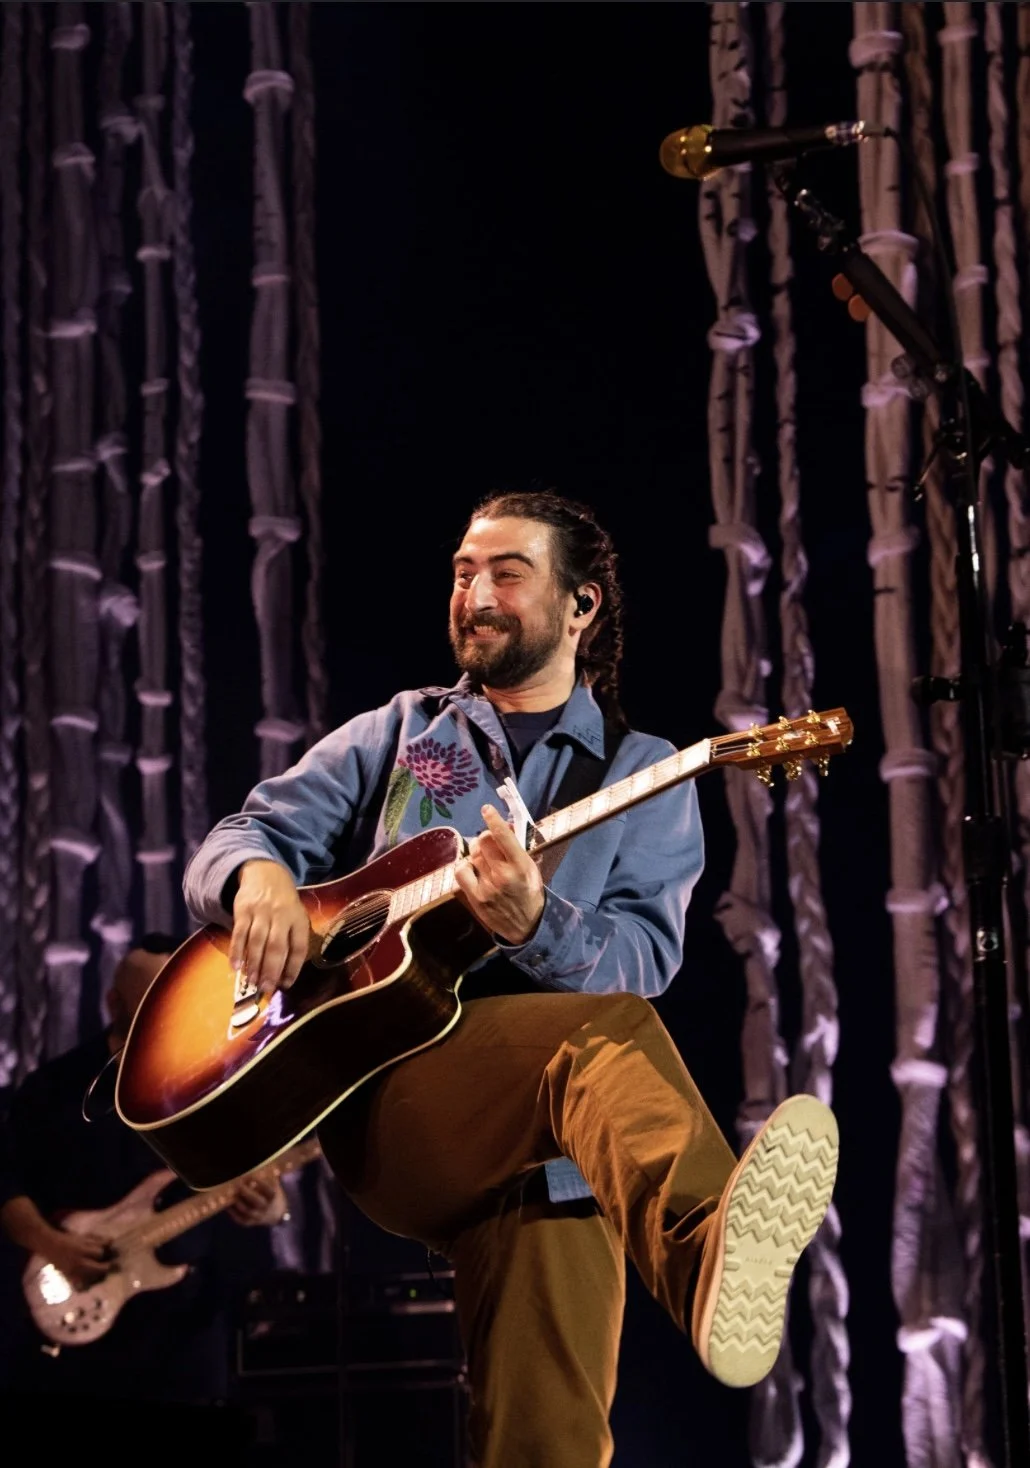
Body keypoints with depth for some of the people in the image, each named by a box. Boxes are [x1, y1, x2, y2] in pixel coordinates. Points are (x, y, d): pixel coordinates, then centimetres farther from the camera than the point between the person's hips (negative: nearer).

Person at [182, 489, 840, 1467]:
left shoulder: (642, 773, 17)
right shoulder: (396, 734, 22)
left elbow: (642, 958, 2)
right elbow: (238, 836, 16)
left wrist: (535, 928, -20)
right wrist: (260, 874, -8)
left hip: (532, 1121, 1)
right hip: (376, 1085, -1)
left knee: (558, 1228, -33)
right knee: (604, 1035, -33)